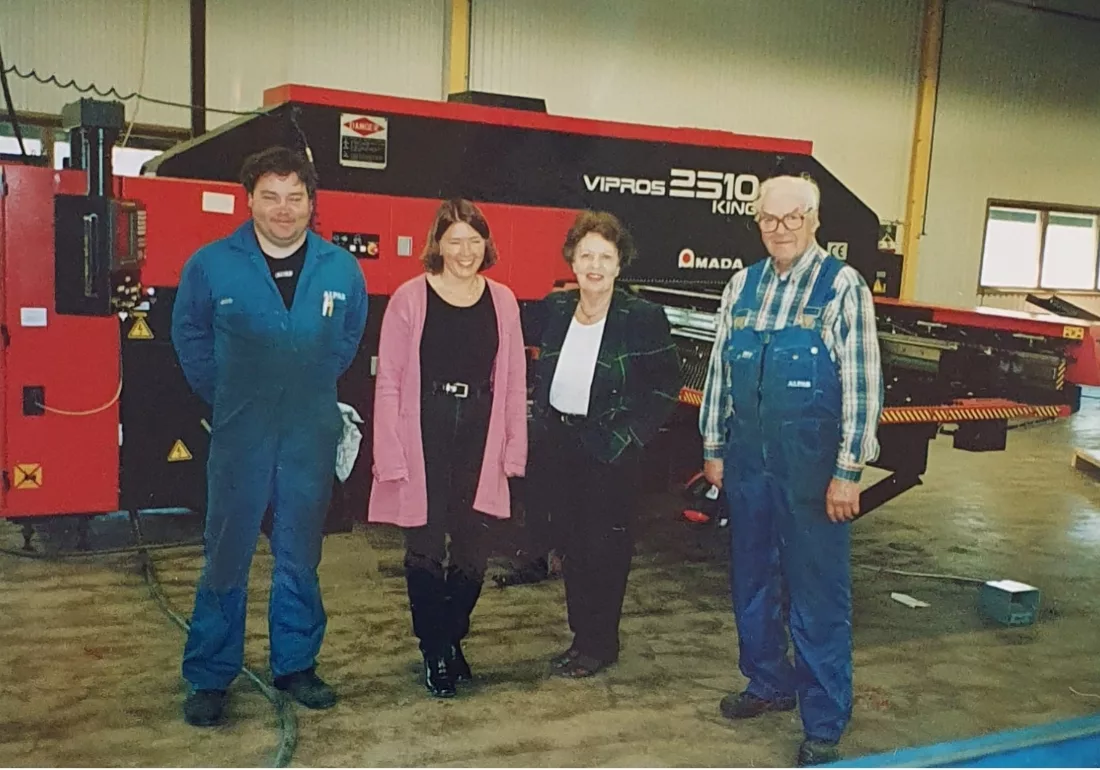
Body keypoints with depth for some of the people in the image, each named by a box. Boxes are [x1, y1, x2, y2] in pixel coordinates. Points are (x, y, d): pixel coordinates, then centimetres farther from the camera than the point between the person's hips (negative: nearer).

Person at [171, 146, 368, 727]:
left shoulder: (342, 270, 0)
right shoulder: (211, 265, -5)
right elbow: (190, 338, 8)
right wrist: (226, 398, 7)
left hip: (312, 438, 2)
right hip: (238, 435, -2)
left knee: (300, 558, 13)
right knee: (226, 557, 4)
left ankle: (295, 666, 27)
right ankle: (209, 678, 16)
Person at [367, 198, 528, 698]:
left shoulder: (502, 300, 7)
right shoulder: (410, 298, -2)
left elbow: (514, 381, 8)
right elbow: (388, 381, -3)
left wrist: (514, 450, 4)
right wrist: (390, 456, -7)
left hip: (480, 441, 3)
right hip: (424, 438, -2)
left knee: (473, 551, 7)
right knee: (425, 551, 6)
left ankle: (453, 638, 31)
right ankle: (435, 654, 23)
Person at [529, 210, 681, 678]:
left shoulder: (642, 318, -10)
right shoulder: (554, 309, 4)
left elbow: (665, 388, -7)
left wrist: (628, 438, -12)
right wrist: (540, 426, 9)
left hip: (609, 451, -5)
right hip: (558, 446, 5)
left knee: (603, 548, 4)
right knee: (568, 544, 13)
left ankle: (600, 644, 19)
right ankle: (581, 635, 28)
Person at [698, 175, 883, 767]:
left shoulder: (843, 287, -7)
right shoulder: (741, 286, 8)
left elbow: (862, 383, -10)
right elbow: (719, 369, 13)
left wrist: (848, 471, -13)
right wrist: (713, 447, 12)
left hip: (811, 464, -5)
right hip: (747, 459, 5)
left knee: (818, 595, 2)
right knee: (752, 583, 17)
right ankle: (768, 684, 36)